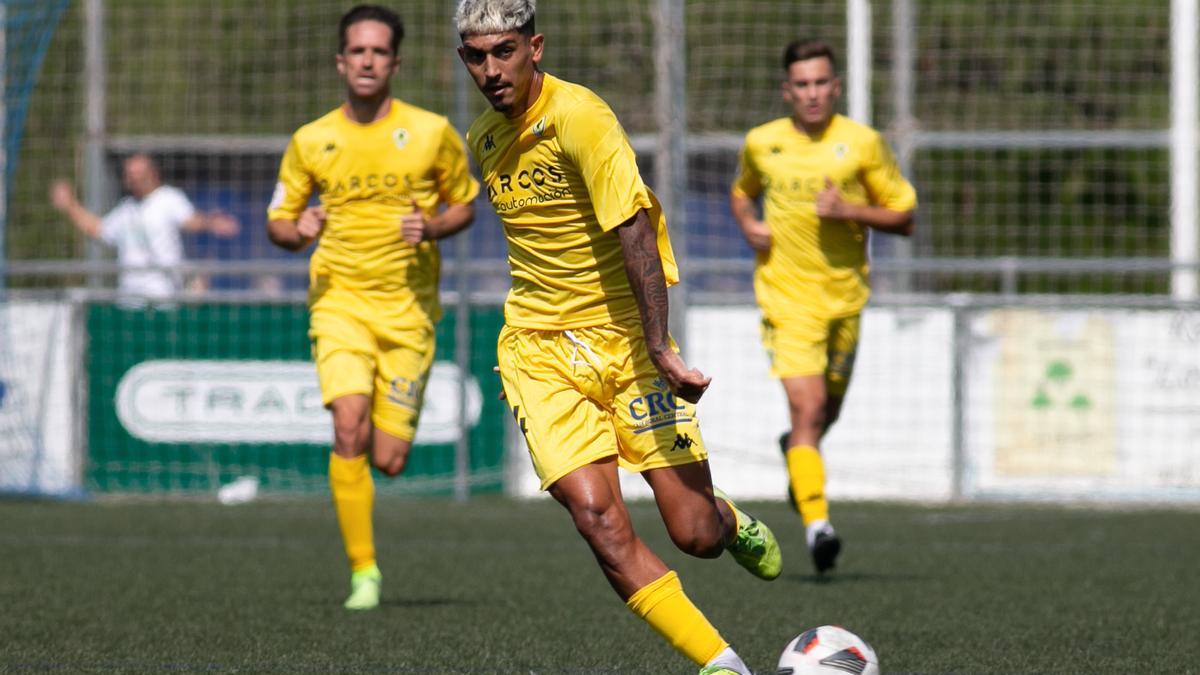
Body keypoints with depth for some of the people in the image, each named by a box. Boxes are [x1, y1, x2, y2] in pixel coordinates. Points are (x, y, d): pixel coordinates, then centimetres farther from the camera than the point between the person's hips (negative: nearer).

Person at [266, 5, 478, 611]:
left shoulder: (432, 133, 0)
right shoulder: (310, 142, 2)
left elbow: (464, 204, 12)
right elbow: (278, 221, 11)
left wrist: (431, 228, -10)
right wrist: (299, 231, -13)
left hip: (409, 309, 0)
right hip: (339, 302, 0)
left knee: (388, 461, -3)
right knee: (350, 429, -22)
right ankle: (363, 571, -13)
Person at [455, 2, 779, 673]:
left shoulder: (578, 116, -16)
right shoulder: (484, 137, 6)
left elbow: (633, 228, -22)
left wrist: (659, 345, -29)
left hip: (625, 337, -4)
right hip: (541, 348, 4)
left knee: (696, 535, -4)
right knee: (596, 515, -18)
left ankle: (731, 521, 36)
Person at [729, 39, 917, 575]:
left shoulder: (862, 143, -3)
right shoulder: (761, 143, 1)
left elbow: (904, 218, 0)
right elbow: (741, 193, 23)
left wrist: (849, 210, -16)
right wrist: (748, 225, 1)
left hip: (845, 294, 2)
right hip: (786, 294, -2)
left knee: (827, 409, 17)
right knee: (807, 407, -17)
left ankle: (794, 451, 52)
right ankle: (816, 524, -20)